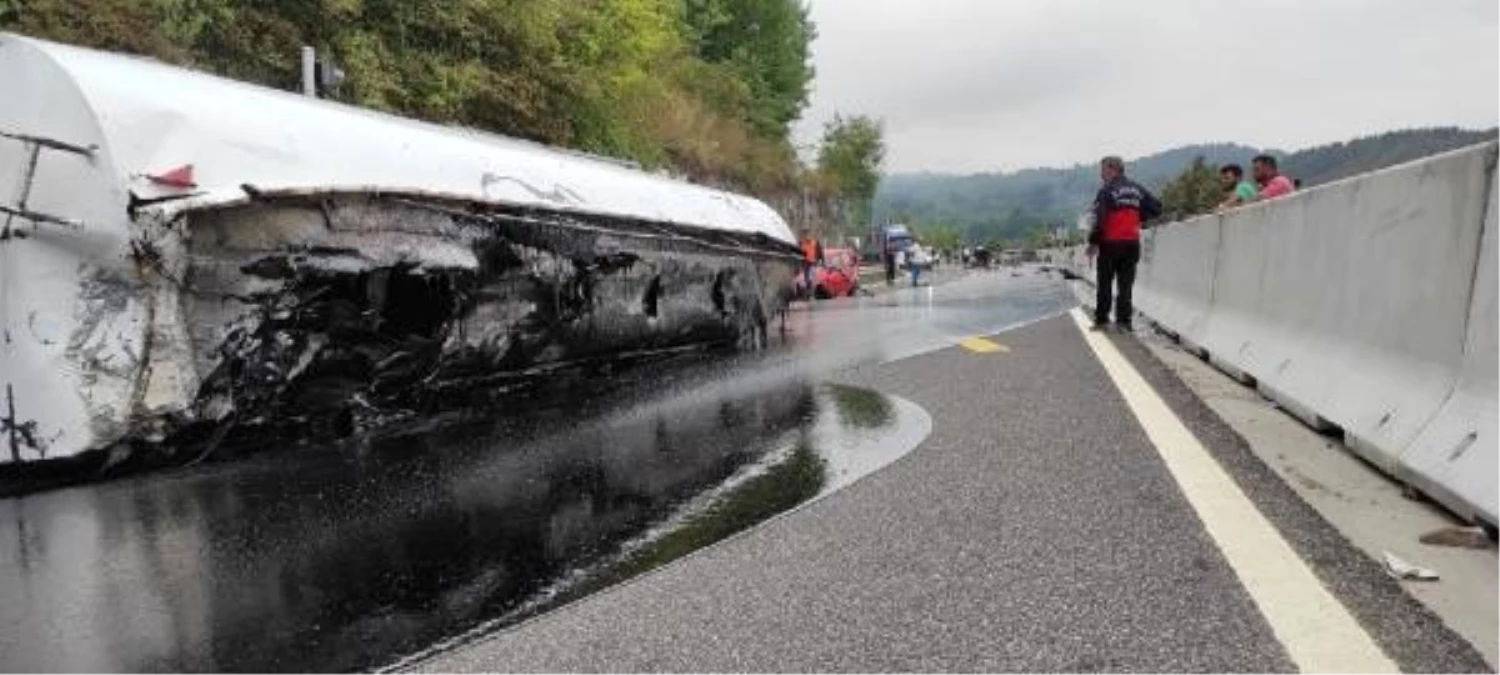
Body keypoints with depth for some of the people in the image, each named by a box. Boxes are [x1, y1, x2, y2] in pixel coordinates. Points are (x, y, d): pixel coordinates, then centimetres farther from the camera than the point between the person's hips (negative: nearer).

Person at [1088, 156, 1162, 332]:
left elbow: (1100, 219, -17)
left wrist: (1093, 242, -9)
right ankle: (1124, 321, 6)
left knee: (1105, 283, 5)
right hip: (1132, 243, 5)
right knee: (1126, 284, 8)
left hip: (1110, 243, -5)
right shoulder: (1137, 189, 9)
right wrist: (1138, 217, 18)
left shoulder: (1106, 191, -10)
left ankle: (1101, 319, 8)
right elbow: (1156, 207, 10)